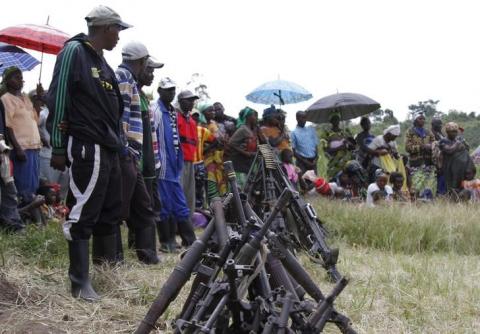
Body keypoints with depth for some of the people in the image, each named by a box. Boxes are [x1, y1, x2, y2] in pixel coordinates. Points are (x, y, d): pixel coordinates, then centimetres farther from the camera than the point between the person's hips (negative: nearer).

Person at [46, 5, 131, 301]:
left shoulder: (103, 63, 20)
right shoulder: (74, 51, -6)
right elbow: (58, 99, -11)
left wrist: (117, 144, 11)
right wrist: (58, 147, -13)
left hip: (109, 150, 9)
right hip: (87, 149, -9)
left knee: (110, 211, 14)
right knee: (83, 213, -7)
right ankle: (80, 281, -4)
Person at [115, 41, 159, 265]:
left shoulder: (129, 79, 24)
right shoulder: (122, 77, -7)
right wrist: (125, 149, -21)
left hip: (129, 156, 11)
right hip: (123, 155, -11)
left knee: (142, 207, 14)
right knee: (116, 208, -8)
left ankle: (147, 252, 18)